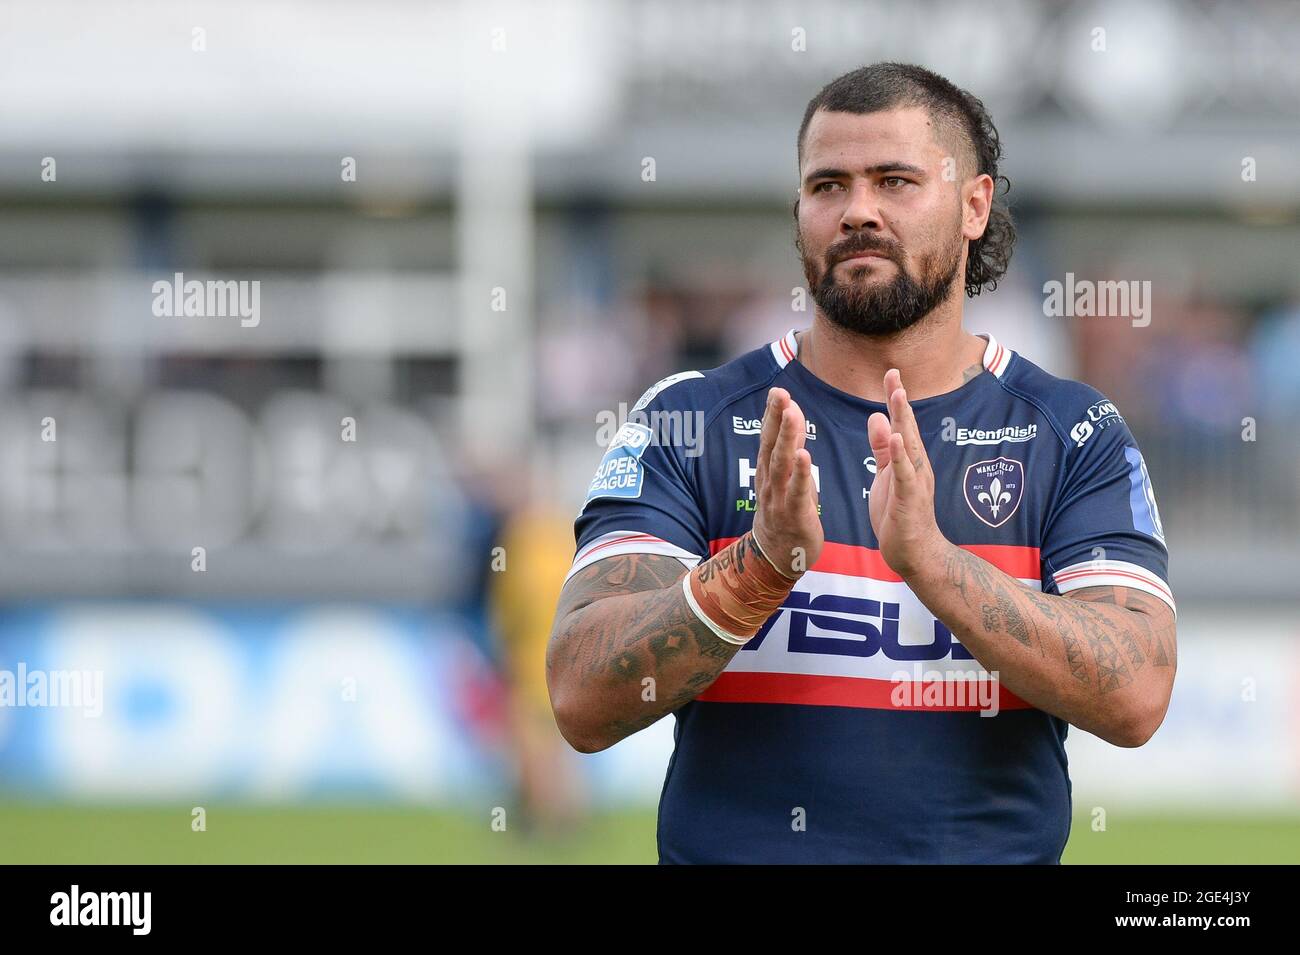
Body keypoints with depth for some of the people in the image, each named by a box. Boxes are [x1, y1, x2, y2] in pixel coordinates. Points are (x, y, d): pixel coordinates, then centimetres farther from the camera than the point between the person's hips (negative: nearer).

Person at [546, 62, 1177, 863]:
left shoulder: (1076, 436, 6)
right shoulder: (689, 423, 5)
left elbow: (1134, 700, -8)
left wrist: (931, 559, -19)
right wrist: (762, 565, -19)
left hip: (997, 848, 0)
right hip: (731, 849, 0)